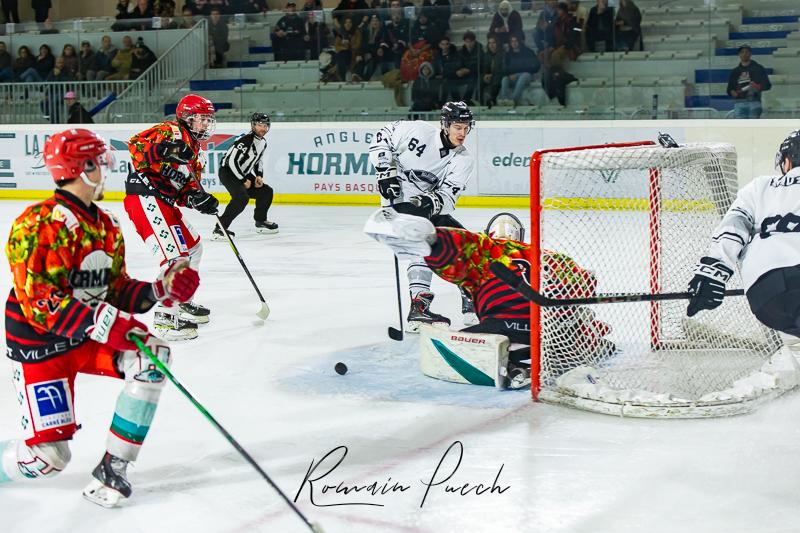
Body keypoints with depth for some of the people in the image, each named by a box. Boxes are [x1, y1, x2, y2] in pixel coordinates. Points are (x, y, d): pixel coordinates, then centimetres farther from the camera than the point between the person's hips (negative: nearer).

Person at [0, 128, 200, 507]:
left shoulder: (107, 227, 7)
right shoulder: (40, 224, -20)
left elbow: (117, 293, 10)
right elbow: (38, 303, -27)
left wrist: (161, 289, -9)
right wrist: (103, 323, -37)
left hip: (92, 335, 8)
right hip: (39, 346, -8)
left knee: (152, 354, -19)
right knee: (49, 456, -15)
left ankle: (112, 468, -9)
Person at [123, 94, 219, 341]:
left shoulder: (193, 147, 23)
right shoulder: (172, 131, -8)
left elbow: (187, 188, 18)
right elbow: (136, 143, -23)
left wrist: (199, 199, -1)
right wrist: (164, 149, -34)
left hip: (164, 202, 11)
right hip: (145, 198, -11)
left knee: (193, 247, 20)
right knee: (176, 253, -17)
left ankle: (181, 300, 33)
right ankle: (166, 315, -13)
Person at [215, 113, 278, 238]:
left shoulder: (263, 143, 6)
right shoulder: (245, 140, -24)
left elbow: (259, 161, 22)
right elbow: (232, 161, -27)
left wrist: (259, 176, 4)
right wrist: (244, 180, -21)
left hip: (244, 174, 9)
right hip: (228, 171, -9)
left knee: (266, 191, 9)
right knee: (241, 197, -30)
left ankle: (260, 222, 27)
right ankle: (220, 228, -29)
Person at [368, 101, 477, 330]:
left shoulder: (464, 161, -3)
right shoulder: (418, 131, -13)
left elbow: (447, 197, -12)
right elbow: (381, 138, -2)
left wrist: (431, 201, -34)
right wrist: (386, 171, -11)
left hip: (429, 208, 6)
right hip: (399, 200, -6)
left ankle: (472, 300, 17)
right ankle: (418, 306, -37)